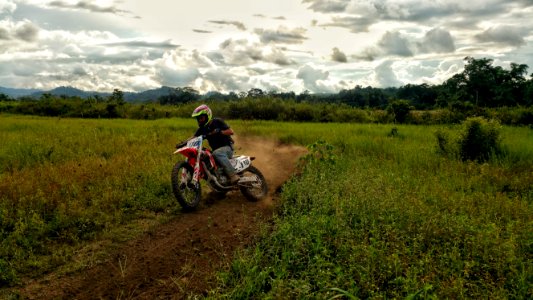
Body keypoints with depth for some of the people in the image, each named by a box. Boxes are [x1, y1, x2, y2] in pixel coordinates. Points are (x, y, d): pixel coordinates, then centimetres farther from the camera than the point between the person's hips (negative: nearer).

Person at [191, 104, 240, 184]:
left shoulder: (217, 121, -6)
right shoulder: (202, 129, 10)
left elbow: (231, 131, -11)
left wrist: (219, 132, -24)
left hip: (227, 147, -7)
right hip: (215, 150, 7)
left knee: (217, 153, -37)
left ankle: (233, 176, -44)